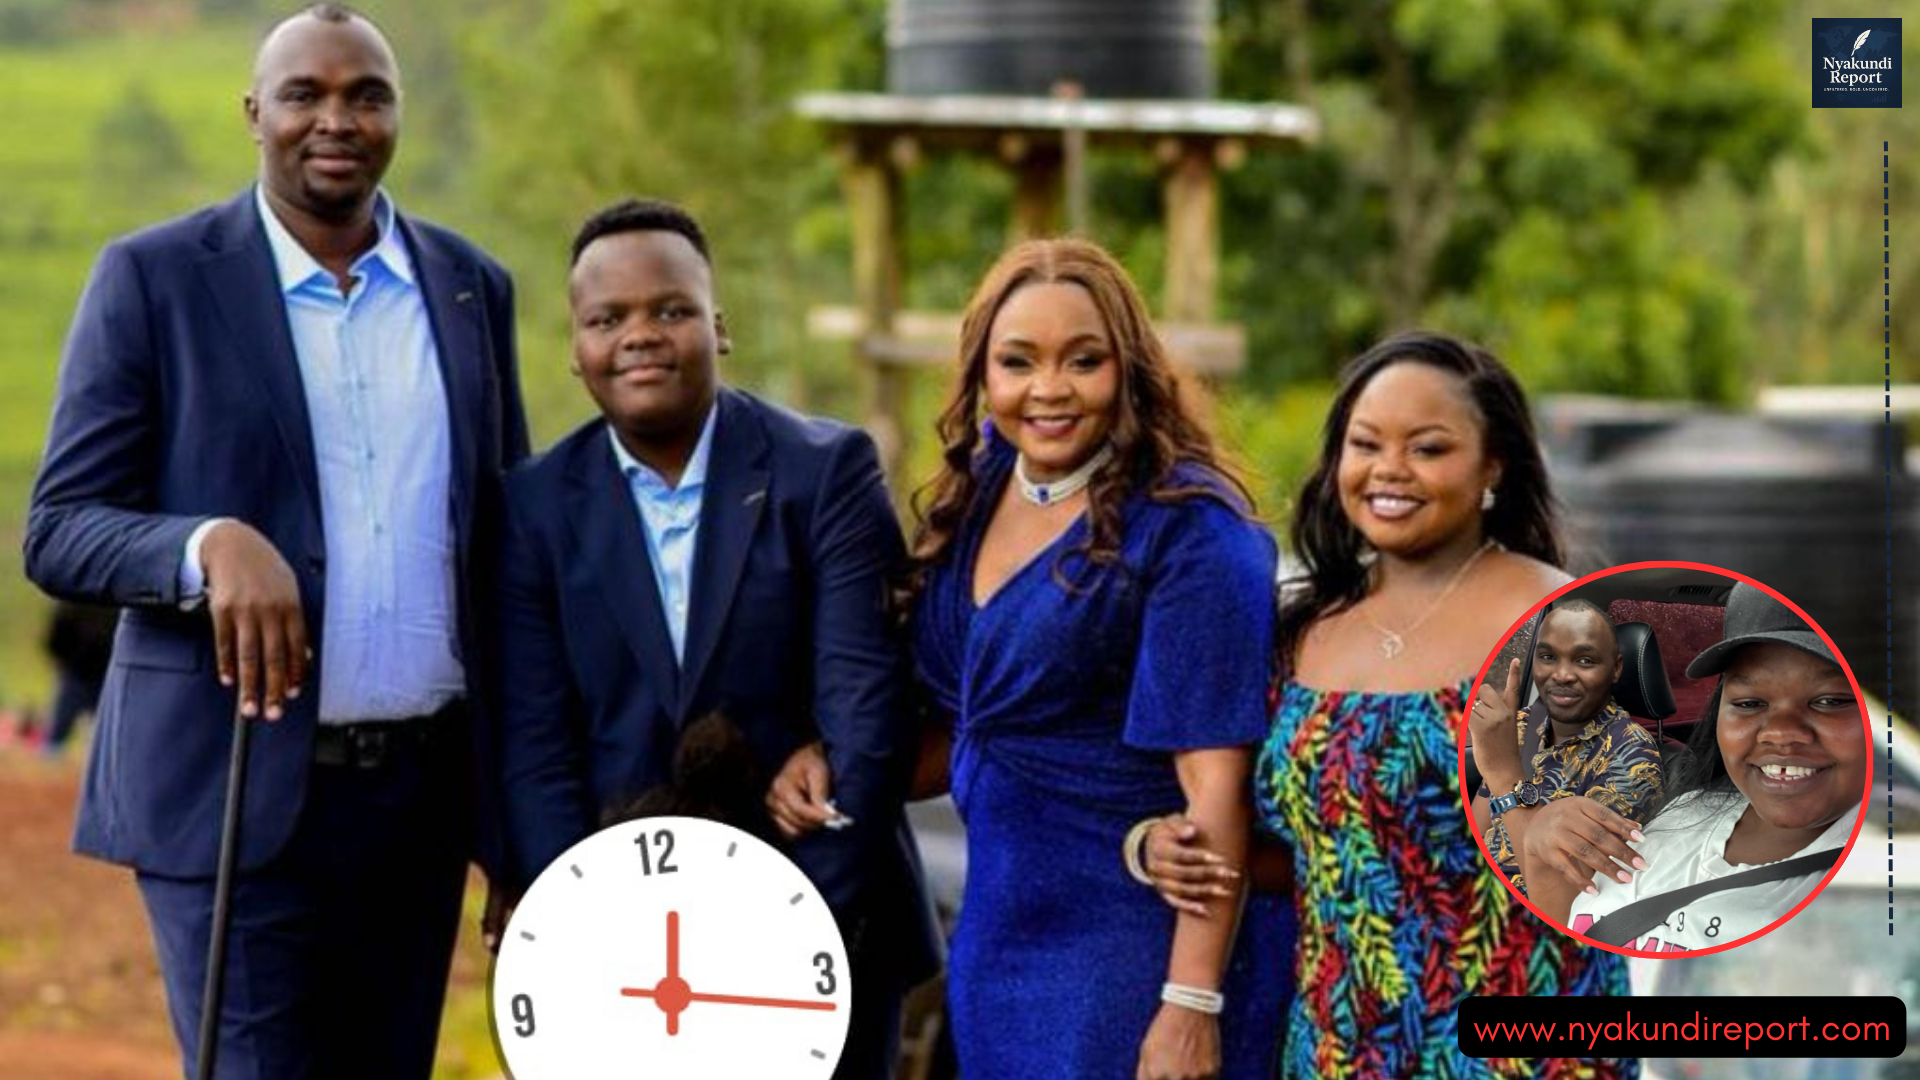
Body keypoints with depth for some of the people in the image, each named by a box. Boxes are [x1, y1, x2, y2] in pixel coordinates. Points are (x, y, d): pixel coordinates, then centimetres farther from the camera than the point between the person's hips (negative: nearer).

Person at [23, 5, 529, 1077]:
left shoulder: (474, 288, 10)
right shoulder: (154, 278, -2)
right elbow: (59, 533, -4)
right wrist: (211, 543, -25)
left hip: (423, 788, 4)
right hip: (235, 788, -4)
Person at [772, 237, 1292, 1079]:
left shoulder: (1187, 529, -16)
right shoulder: (978, 487, 5)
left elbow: (1216, 783, -19)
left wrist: (1193, 1006, -23)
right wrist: (838, 771, 0)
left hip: (1140, 951, -7)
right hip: (999, 938, 7)